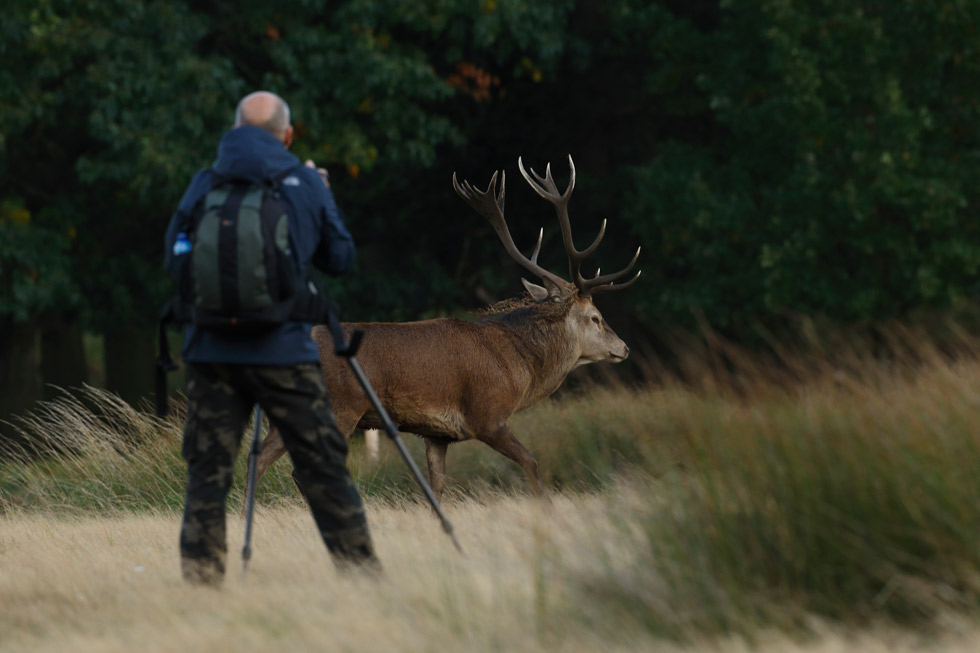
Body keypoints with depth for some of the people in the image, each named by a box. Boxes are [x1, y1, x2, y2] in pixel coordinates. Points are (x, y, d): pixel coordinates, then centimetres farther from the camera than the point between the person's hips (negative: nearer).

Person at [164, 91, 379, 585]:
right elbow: (339, 259, 12)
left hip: (211, 350, 1)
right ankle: (361, 569, 5)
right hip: (284, 352, -1)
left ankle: (200, 579, -3)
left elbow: (174, 262, 10)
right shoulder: (307, 184, 2)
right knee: (323, 468, 4)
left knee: (208, 470, 3)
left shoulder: (204, 184, 4)